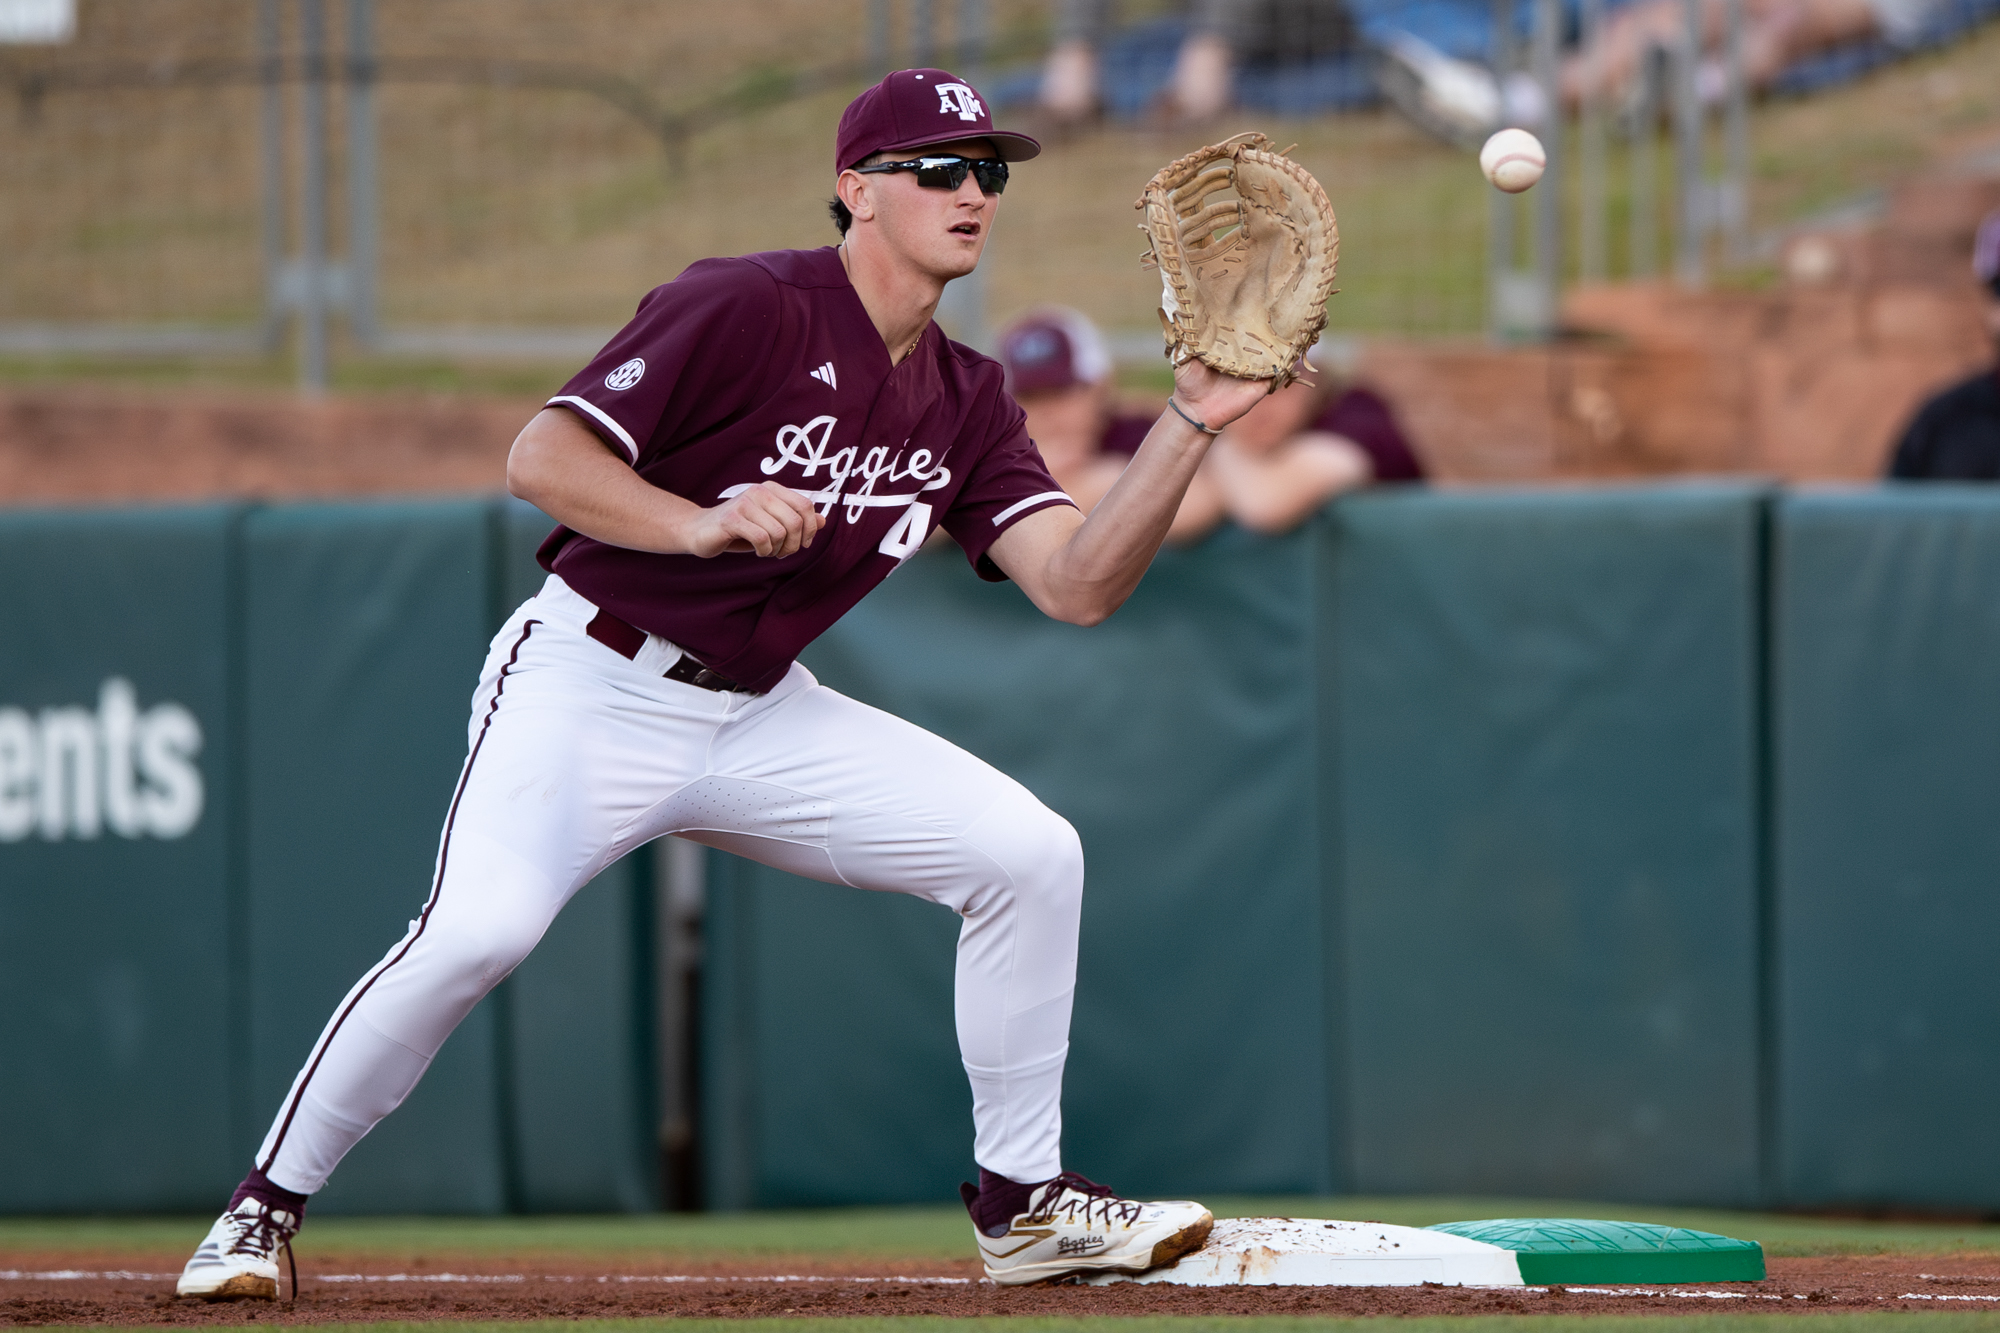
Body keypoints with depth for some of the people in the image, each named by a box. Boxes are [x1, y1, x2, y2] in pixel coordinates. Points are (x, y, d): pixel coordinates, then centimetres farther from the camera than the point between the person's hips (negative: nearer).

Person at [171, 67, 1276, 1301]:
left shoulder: (965, 403, 6)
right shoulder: (748, 310, -14)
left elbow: (1079, 584, -4)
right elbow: (542, 459, -19)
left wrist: (1192, 423, -13)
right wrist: (698, 525, -33)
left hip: (760, 714, 7)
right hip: (590, 685, -6)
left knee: (1029, 853, -7)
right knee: (479, 928, -29)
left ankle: (1021, 1204, 6)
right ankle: (265, 1210, -10)